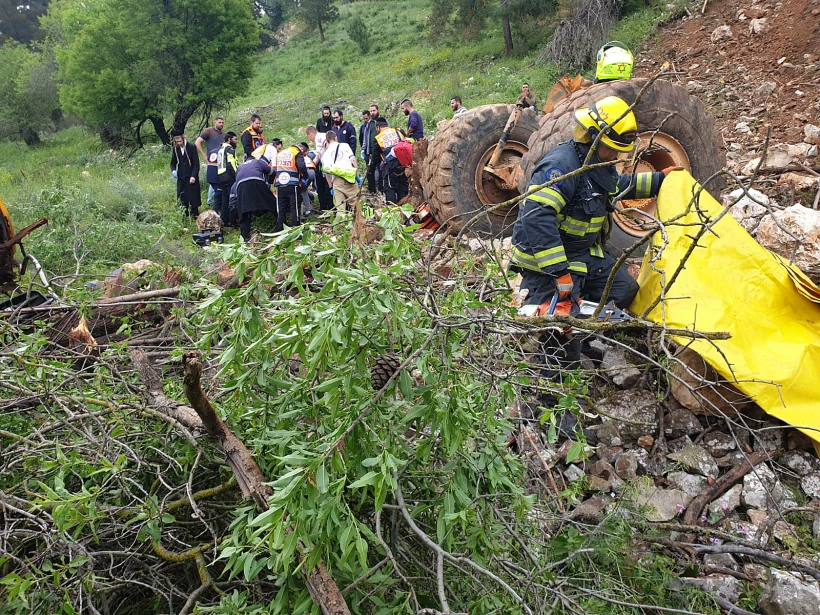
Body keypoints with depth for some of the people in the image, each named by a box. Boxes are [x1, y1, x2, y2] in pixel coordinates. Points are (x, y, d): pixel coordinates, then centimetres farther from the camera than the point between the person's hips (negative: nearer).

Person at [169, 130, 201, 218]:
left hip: (191, 178, -4)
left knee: (193, 199, -2)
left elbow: (196, 164, -7)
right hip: (181, 178, 4)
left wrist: (193, 176, -17)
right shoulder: (175, 149, 5)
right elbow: (173, 162, 15)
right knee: (181, 200, 1)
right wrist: (173, 170, -6)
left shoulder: (192, 147, -7)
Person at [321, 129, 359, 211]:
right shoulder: (345, 145, 12)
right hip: (349, 177, -1)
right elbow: (353, 160, 1)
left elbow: (327, 172, 10)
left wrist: (331, 186, 16)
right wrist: (356, 174, 6)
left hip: (336, 180, 1)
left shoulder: (326, 153, 16)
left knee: (340, 207, 4)